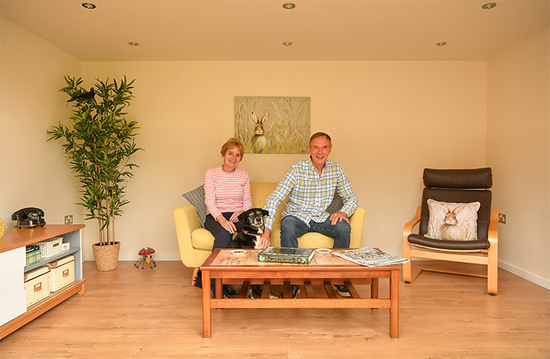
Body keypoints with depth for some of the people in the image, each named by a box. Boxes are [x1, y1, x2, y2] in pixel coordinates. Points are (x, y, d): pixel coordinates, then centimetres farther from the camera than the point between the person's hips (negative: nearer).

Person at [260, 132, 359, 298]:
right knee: (287, 227, -35)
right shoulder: (297, 170, -16)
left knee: (344, 227, -25)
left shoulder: (336, 169, -3)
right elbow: (273, 199, -23)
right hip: (296, 217, -3)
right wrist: (267, 229, -35)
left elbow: (351, 198, 4)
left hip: (322, 218, 3)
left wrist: (343, 212, -21)